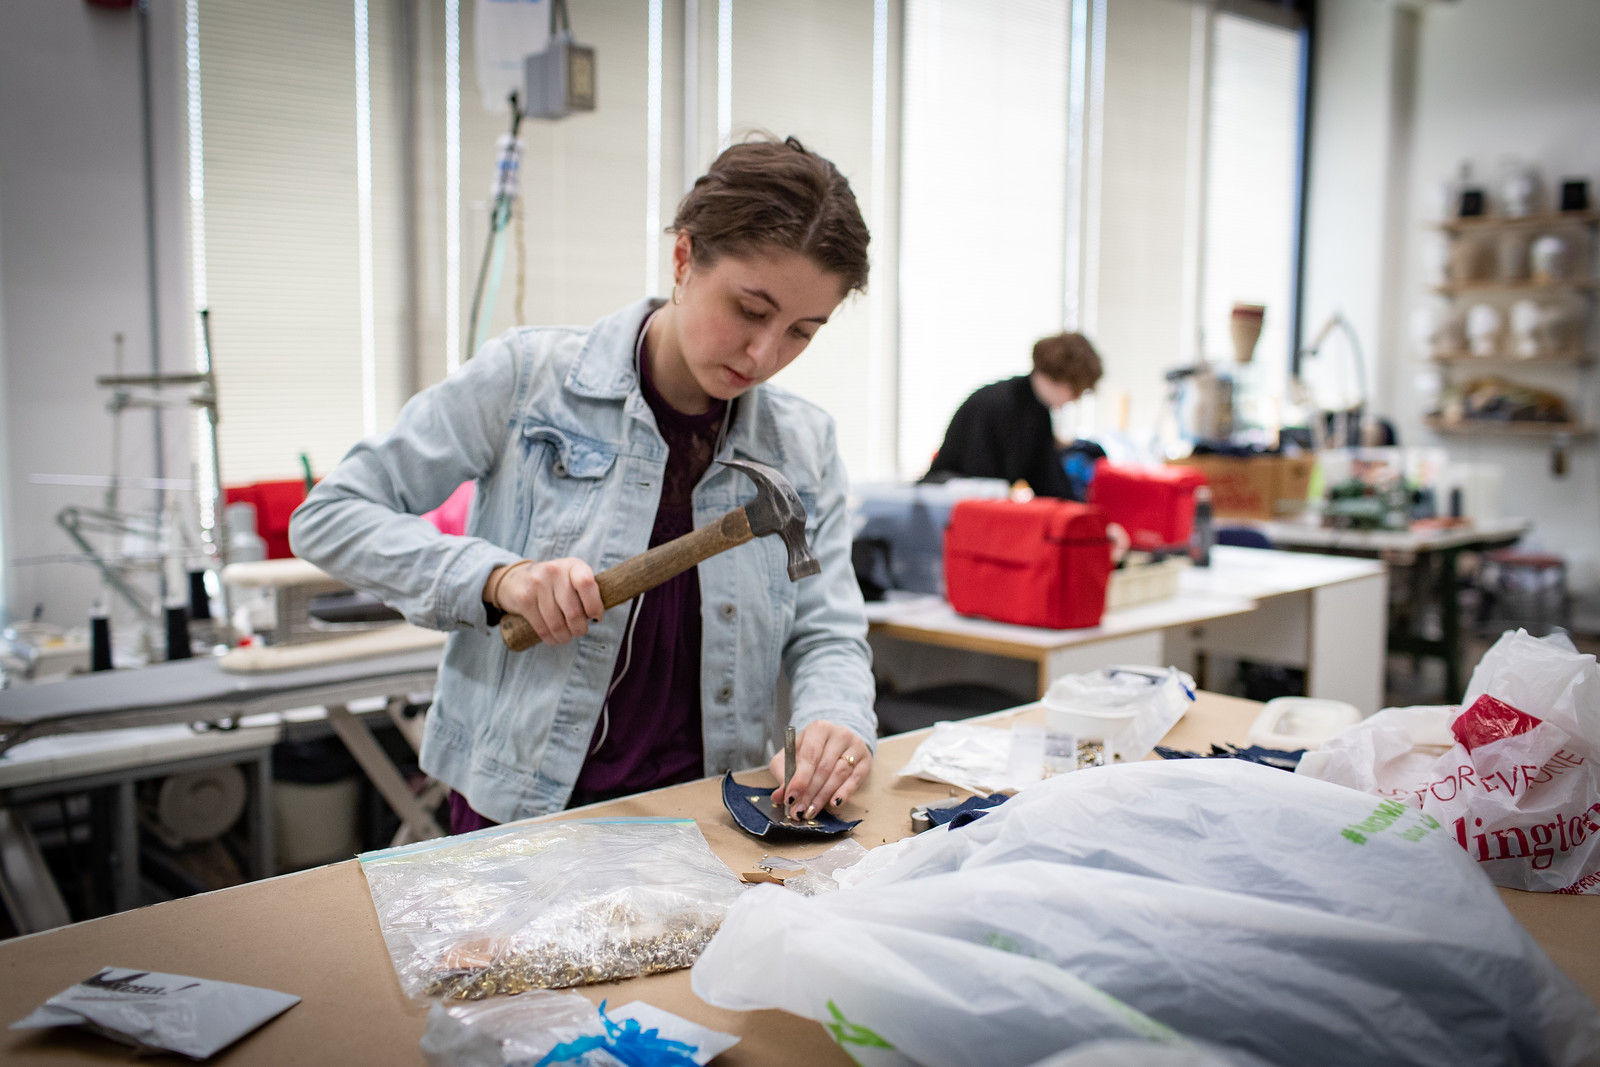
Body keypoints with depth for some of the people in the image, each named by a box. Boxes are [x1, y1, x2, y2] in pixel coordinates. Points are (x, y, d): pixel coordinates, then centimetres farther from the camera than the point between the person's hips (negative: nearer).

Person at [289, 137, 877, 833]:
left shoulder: (803, 445, 6)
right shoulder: (528, 378, -4)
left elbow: (827, 634, 6)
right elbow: (328, 516, -1)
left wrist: (834, 721, -17)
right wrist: (494, 575, -17)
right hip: (518, 815, -3)